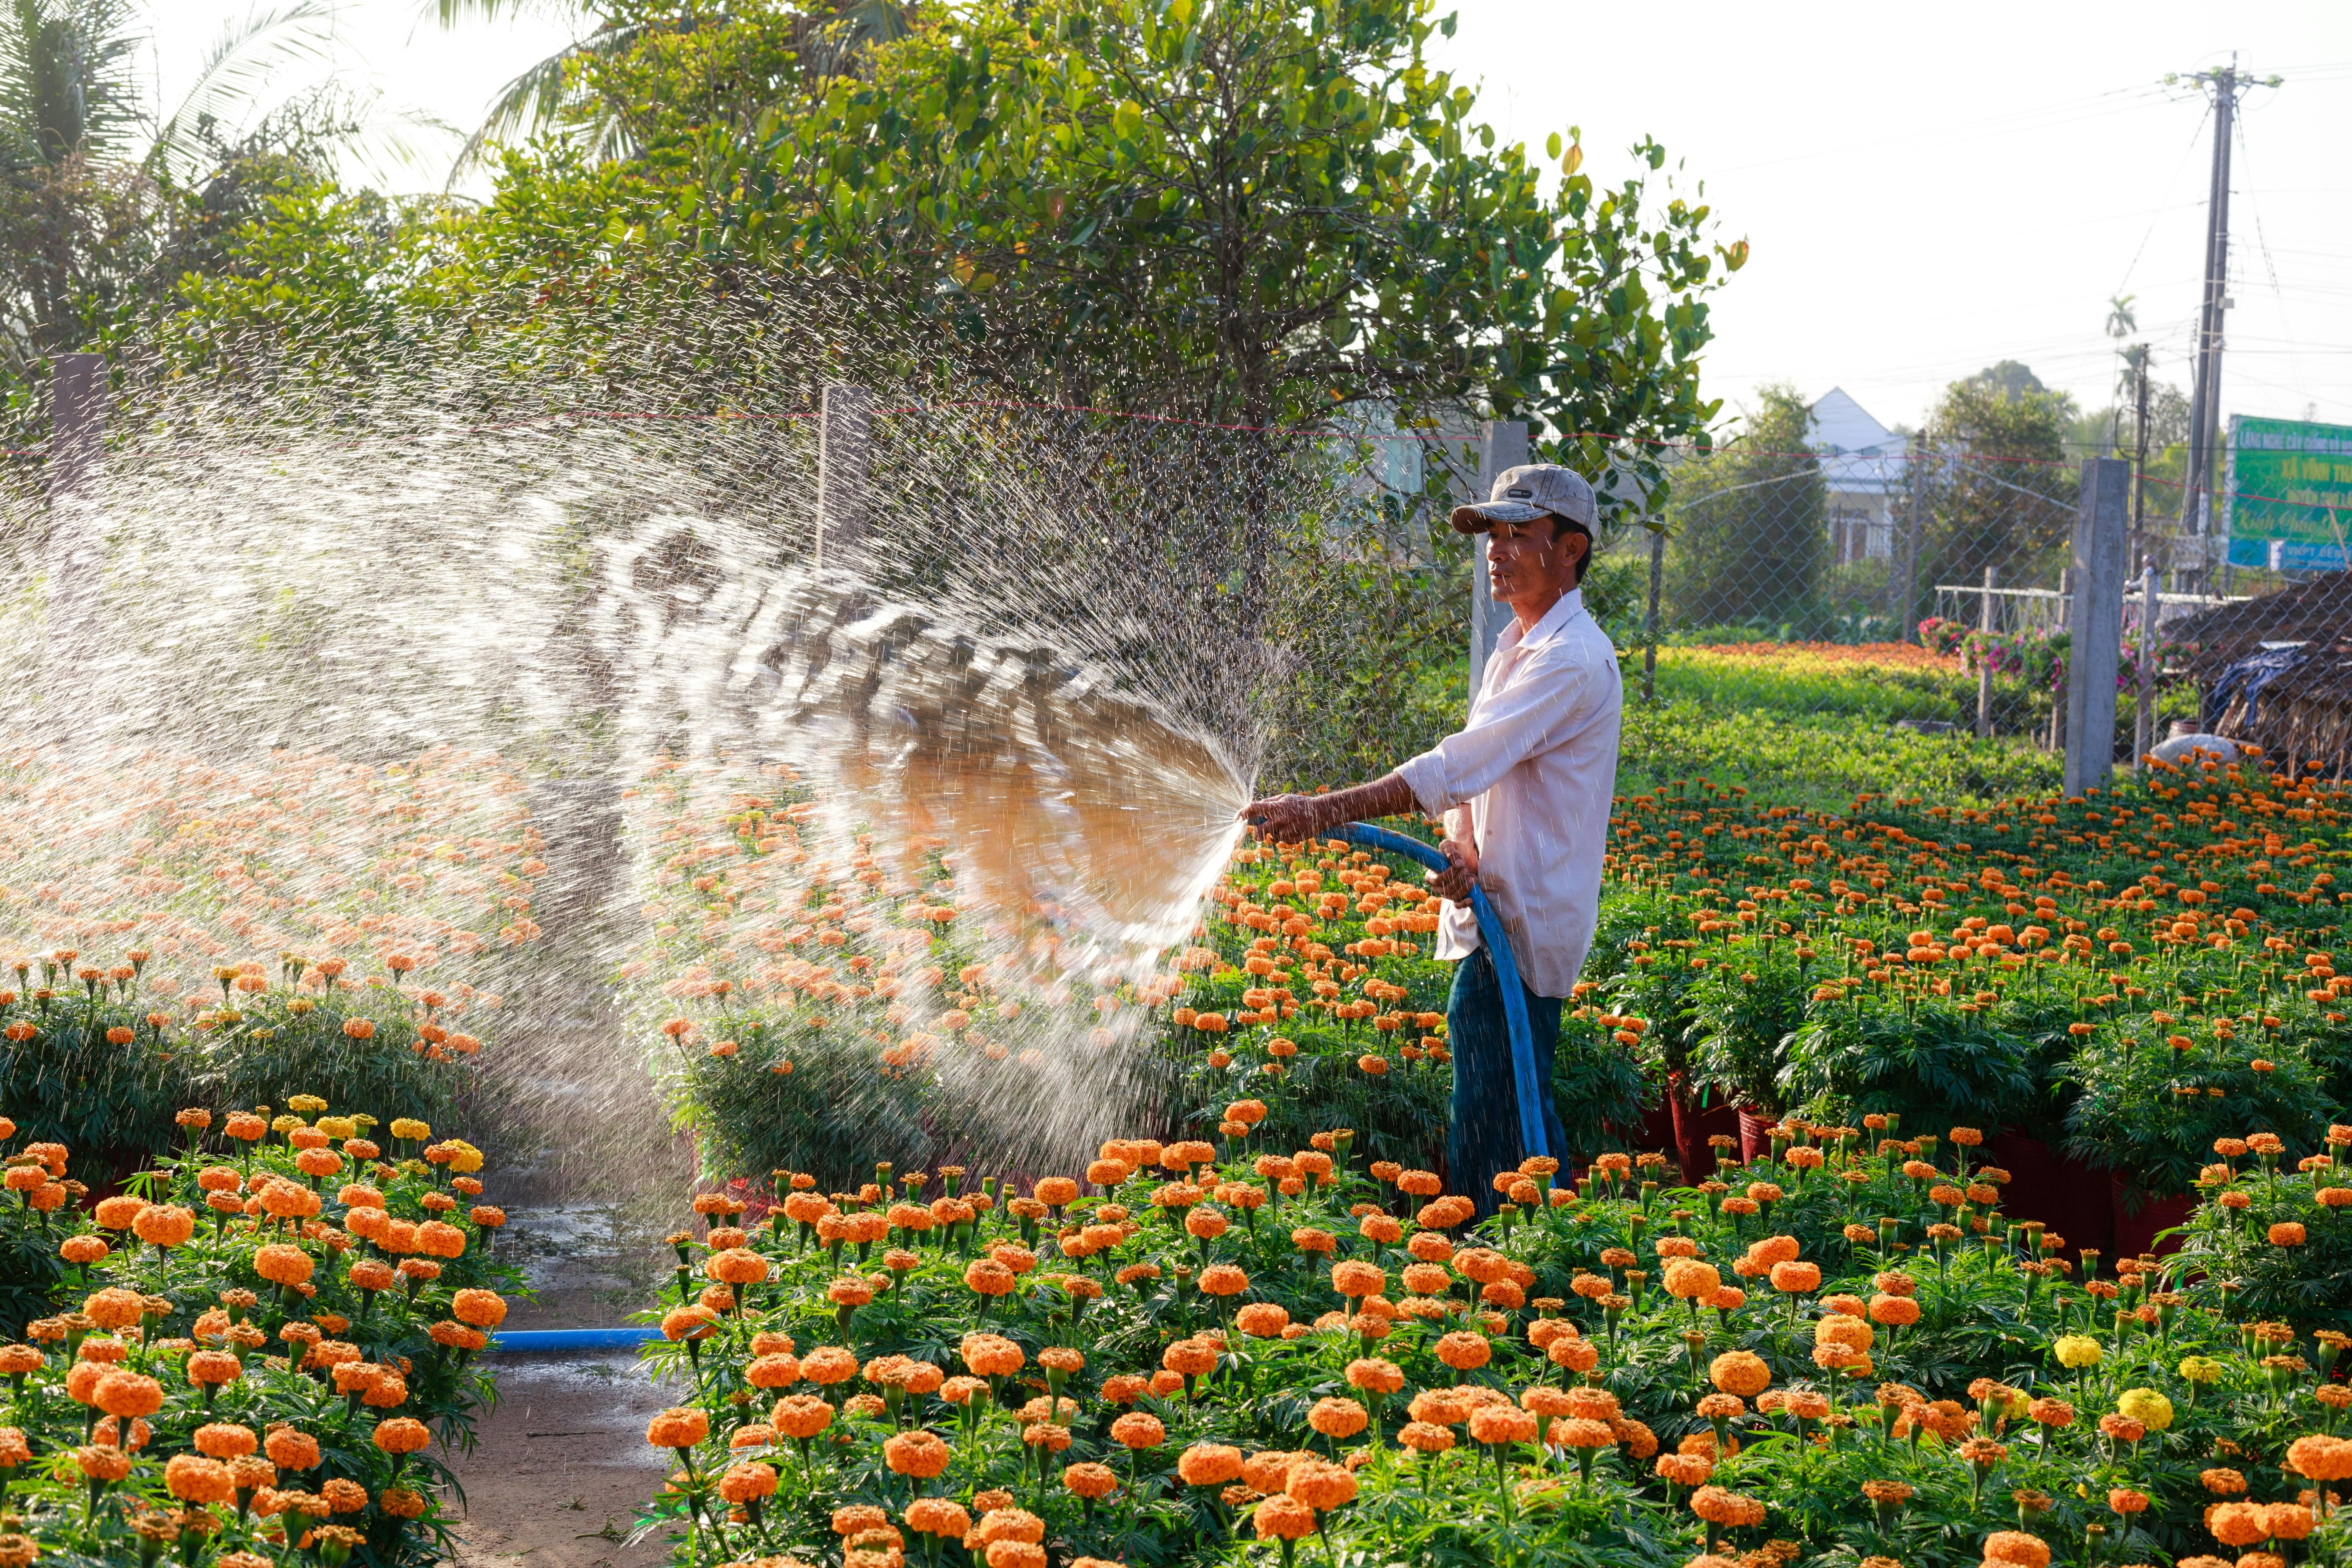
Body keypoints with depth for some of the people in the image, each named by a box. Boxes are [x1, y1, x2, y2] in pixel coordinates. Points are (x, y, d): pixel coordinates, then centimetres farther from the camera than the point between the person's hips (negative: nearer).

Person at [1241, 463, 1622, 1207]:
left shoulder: (1572, 660, -16)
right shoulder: (1514, 647, 17)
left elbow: (1457, 767, -24)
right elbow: (1473, 772, 12)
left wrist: (1325, 812, -25)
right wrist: (1463, 847, -11)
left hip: (1521, 923, -10)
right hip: (1496, 911, 10)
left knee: (1488, 1120, -10)